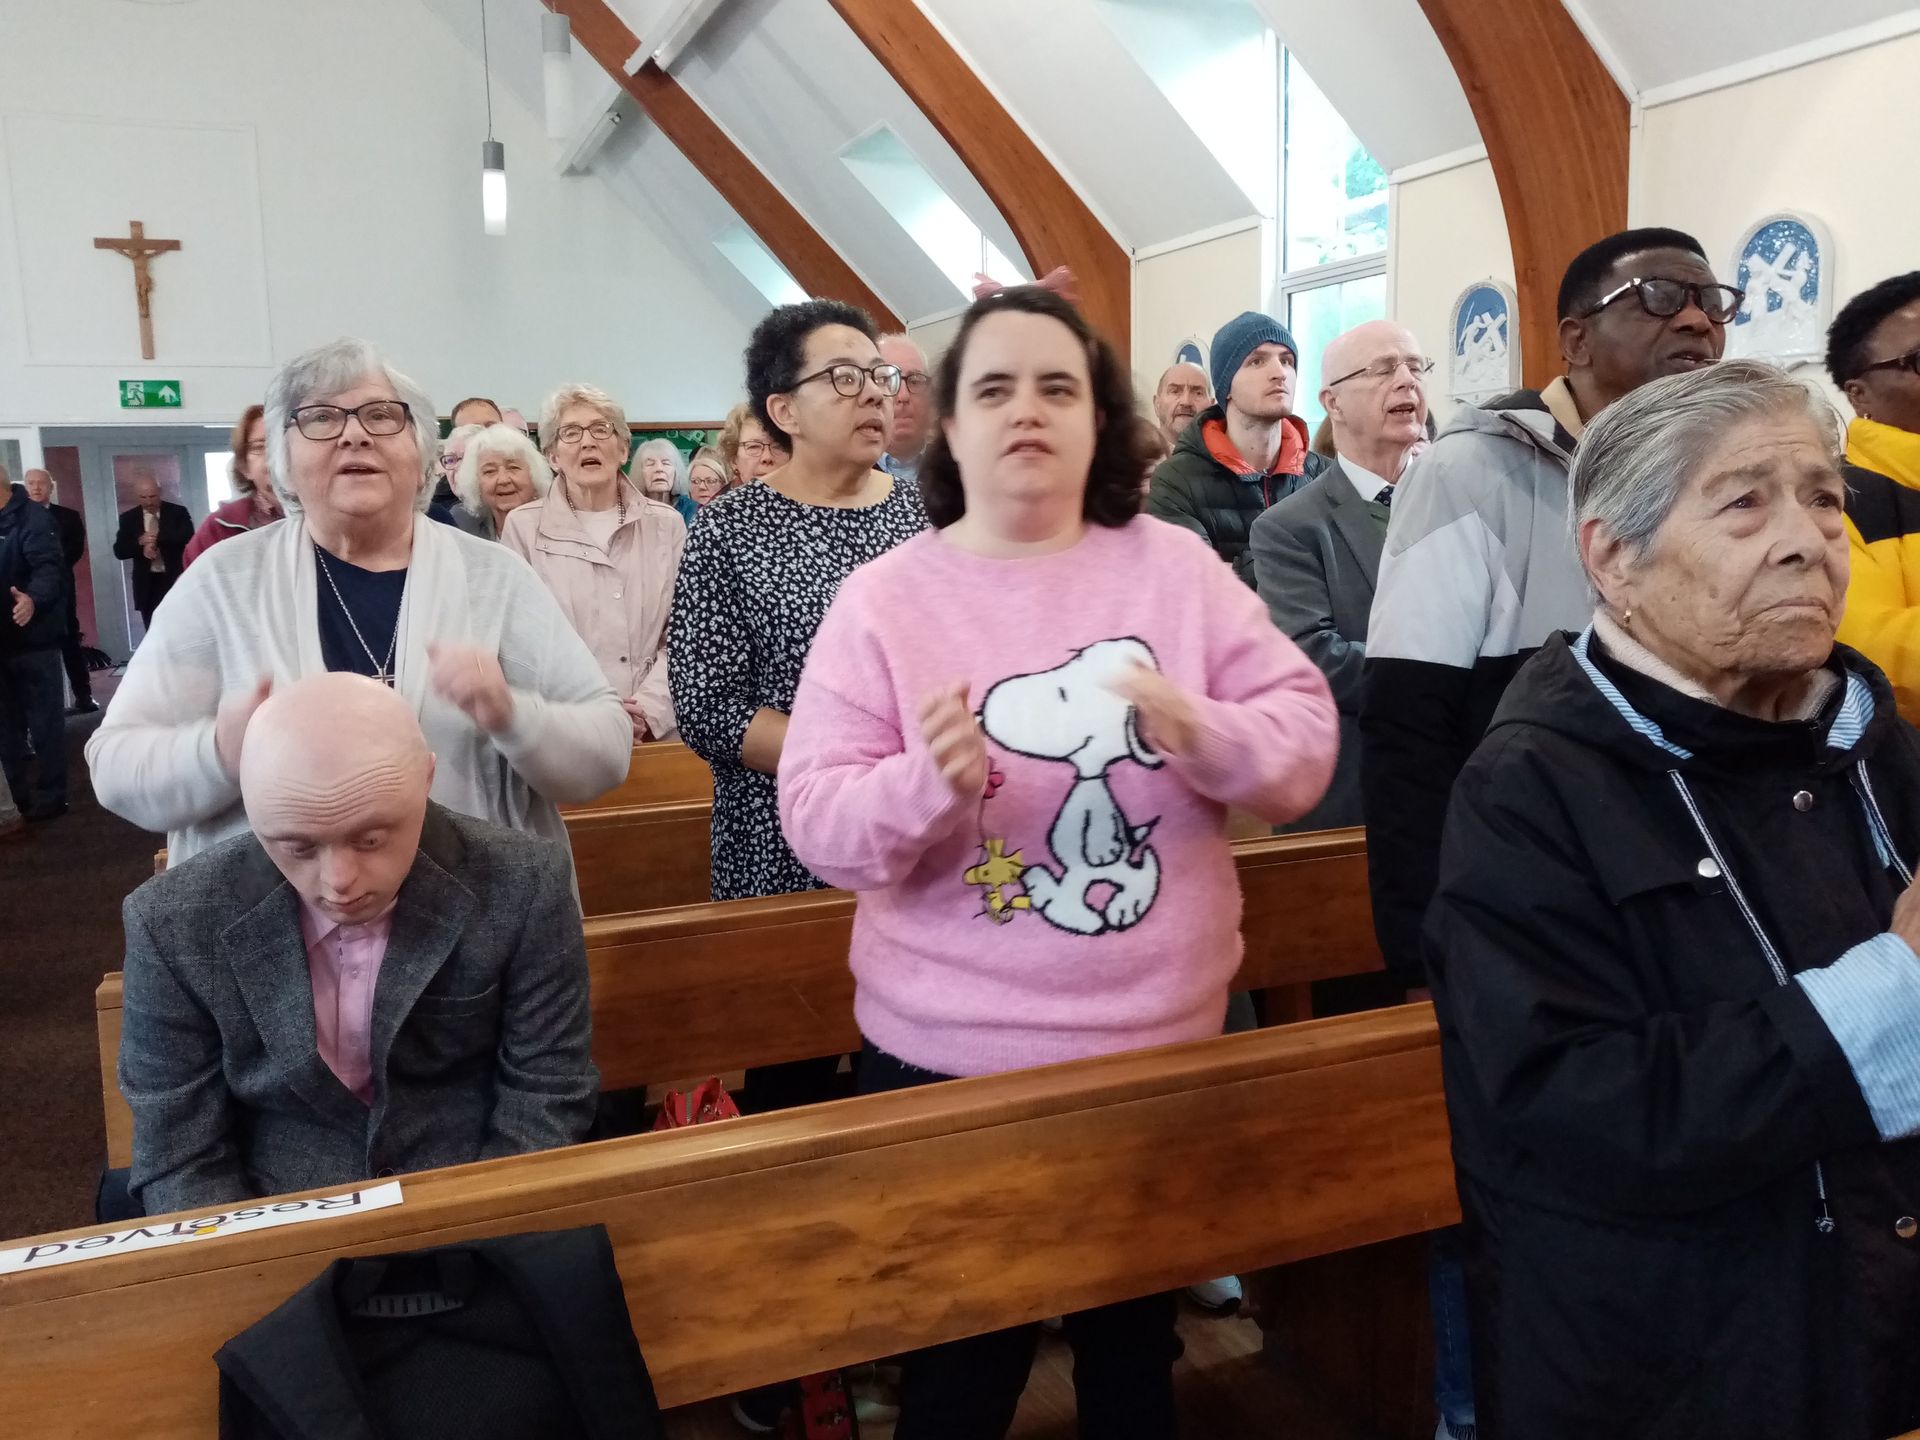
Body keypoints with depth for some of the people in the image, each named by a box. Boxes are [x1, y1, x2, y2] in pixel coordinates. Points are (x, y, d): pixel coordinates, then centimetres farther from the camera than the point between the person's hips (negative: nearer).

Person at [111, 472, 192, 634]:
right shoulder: (128, 518, 7)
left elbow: (188, 538, -16)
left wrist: (157, 537, -21)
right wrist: (139, 543, -17)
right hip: (147, 584, 3)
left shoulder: (178, 512, 0)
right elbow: (119, 551, 2)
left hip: (176, 581, -2)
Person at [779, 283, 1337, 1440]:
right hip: (954, 1057, -2)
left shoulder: (1177, 567, 0)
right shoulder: (884, 598, -6)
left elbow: (1307, 736, -2)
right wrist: (931, 785, -30)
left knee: (1138, 1345, 23)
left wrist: (1207, 735, -23)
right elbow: (819, 823, -10)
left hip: (1165, 1039, 3)